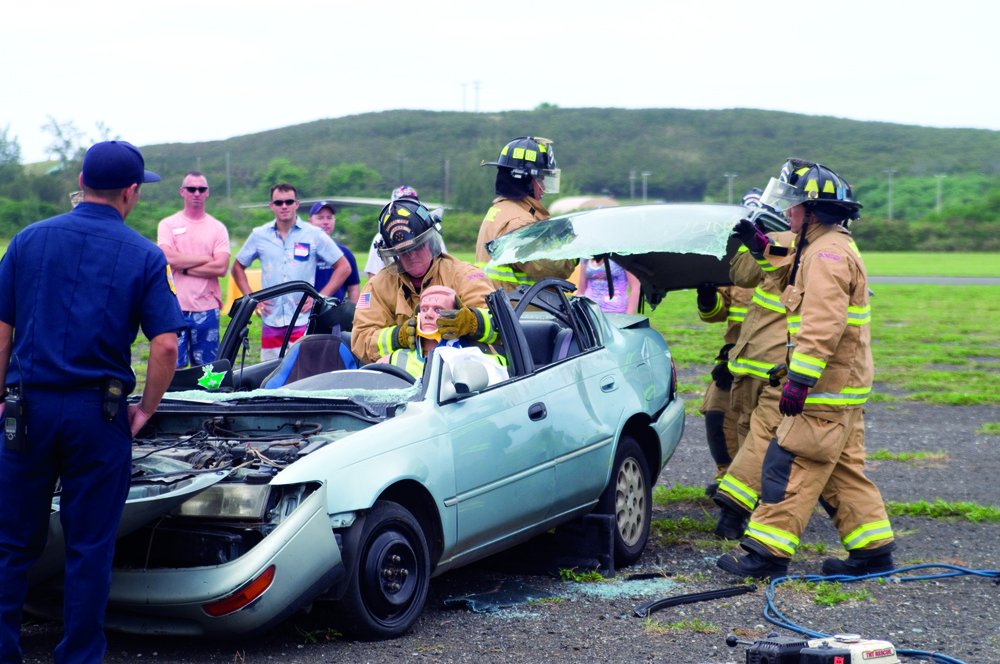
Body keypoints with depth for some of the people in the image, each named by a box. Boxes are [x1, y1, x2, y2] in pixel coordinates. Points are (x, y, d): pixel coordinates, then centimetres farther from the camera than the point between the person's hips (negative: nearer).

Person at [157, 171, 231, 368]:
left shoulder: (218, 228, 9)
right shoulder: (168, 224, 7)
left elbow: (221, 268, -5)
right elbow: (168, 257, -11)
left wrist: (184, 268, -8)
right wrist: (206, 258, -6)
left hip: (206, 309, 1)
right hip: (175, 308, -1)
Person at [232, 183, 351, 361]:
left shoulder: (314, 235, 4)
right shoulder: (259, 236, 11)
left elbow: (344, 267, 7)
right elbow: (238, 268, 22)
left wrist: (320, 297, -1)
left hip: (303, 324, -3)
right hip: (271, 324, 3)